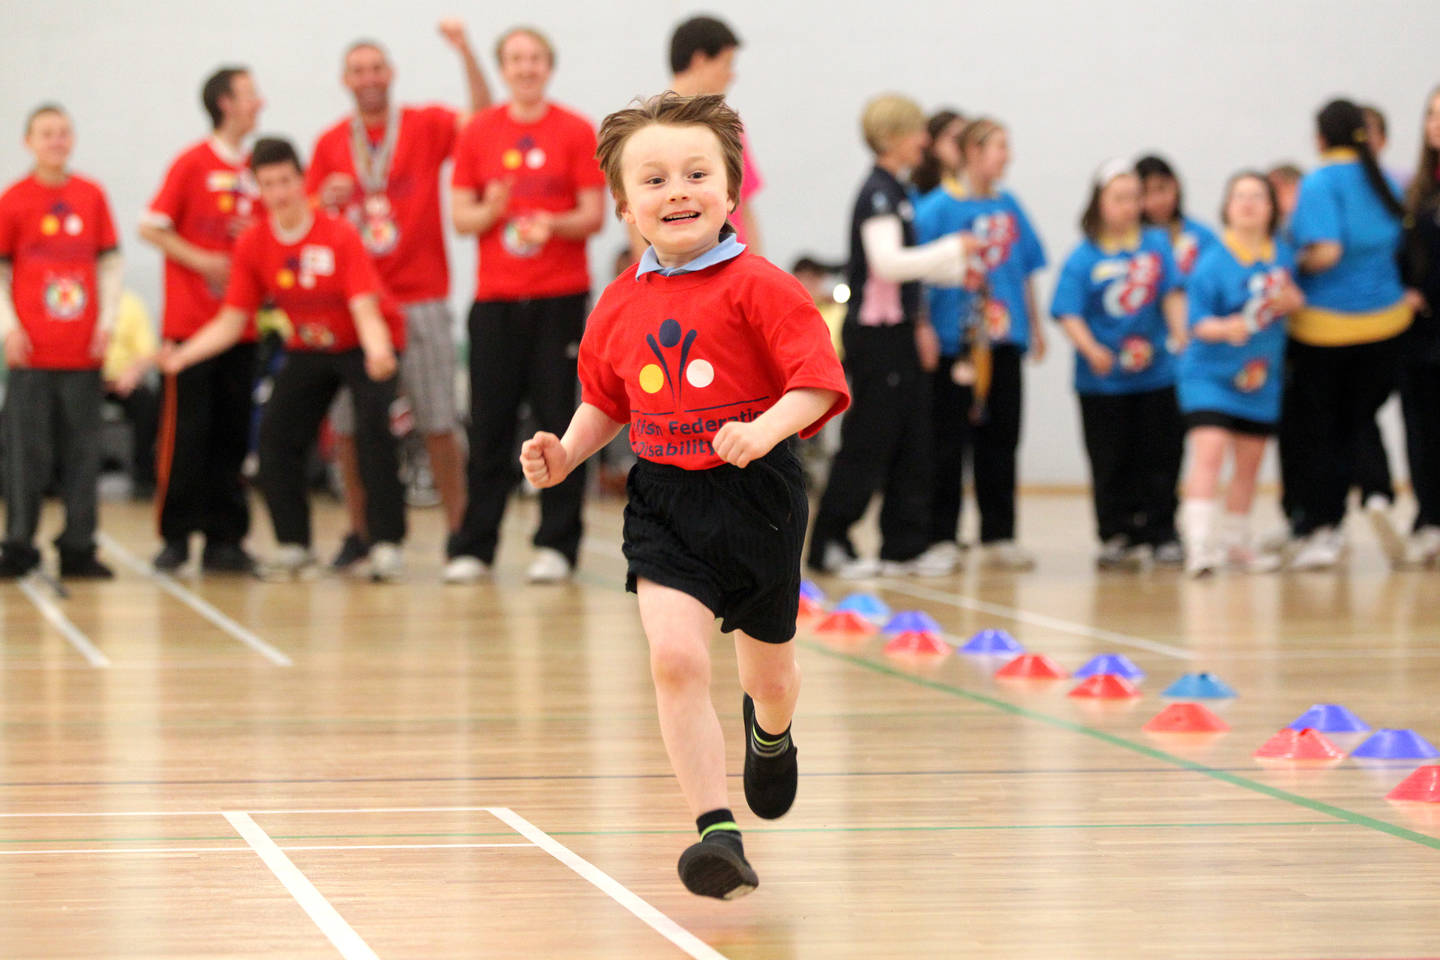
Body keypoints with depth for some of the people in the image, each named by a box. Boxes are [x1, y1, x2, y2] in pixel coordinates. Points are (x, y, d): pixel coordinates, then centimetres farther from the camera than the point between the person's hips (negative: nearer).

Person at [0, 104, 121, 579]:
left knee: (82, 451, 5)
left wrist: (107, 320, 2)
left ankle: (78, 549, 11)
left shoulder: (92, 196, 6)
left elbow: (110, 262, 11)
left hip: (83, 349, 2)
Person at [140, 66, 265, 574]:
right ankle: (176, 537, 4)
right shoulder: (192, 163, -4)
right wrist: (202, 261, -13)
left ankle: (224, 540, 9)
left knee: (231, 433, 5)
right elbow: (151, 228, -5)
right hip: (190, 318, -5)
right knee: (185, 430, -3)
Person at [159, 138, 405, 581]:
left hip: (363, 347, -5)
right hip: (307, 351, 5)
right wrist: (181, 356, -22)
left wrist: (377, 351, -51)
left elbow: (366, 310, -29)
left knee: (373, 427, -26)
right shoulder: (252, 245, -10)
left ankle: (387, 545, -19)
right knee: (275, 433, -11)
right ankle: (293, 547, 3)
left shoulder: (339, 235, -23)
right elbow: (230, 323, -6)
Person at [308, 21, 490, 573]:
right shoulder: (330, 145, 11)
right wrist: (325, 201, -8)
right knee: (347, 425, 2)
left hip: (419, 301, -3)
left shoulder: (426, 127, 3)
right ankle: (359, 534, 12)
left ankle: (458, 528, 3)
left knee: (438, 423, -3)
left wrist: (465, 53, -21)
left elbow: (483, 120, -13)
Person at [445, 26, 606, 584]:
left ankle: (556, 545, 5)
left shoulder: (576, 133, 2)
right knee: (488, 425, 1)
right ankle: (474, 548, 8)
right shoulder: (478, 134, 8)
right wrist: (491, 211, -13)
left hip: (560, 297, -2)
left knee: (559, 422, -2)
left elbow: (594, 216, -1)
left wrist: (553, 225, -19)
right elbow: (461, 217, 8)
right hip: (495, 297, 2)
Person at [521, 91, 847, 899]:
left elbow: (818, 383, -16)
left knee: (769, 671, 16)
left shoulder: (757, 286, -13)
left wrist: (764, 431, -32)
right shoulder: (622, 303, 3)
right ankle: (716, 830, -15)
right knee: (676, 656, -18)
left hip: (755, 497, -2)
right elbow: (606, 401, 18)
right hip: (665, 499, 3)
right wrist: (566, 453, 2)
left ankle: (771, 733, 54)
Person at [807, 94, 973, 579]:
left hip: (898, 330, 10)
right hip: (874, 333, -10)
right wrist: (952, 249, -22)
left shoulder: (896, 192, 15)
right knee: (867, 439, -6)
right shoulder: (877, 193, -15)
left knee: (911, 440, 9)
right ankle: (829, 544, 1)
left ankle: (905, 546, 13)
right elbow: (888, 262, -26)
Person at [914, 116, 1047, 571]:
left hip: (1003, 340, 5)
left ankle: (998, 535, 15)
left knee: (1000, 439, 9)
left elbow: (1024, 270, 16)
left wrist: (1035, 327, 17)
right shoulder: (938, 206, -7)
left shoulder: (1007, 206, 9)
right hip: (954, 341, -5)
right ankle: (941, 537, 5)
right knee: (949, 442, 0)